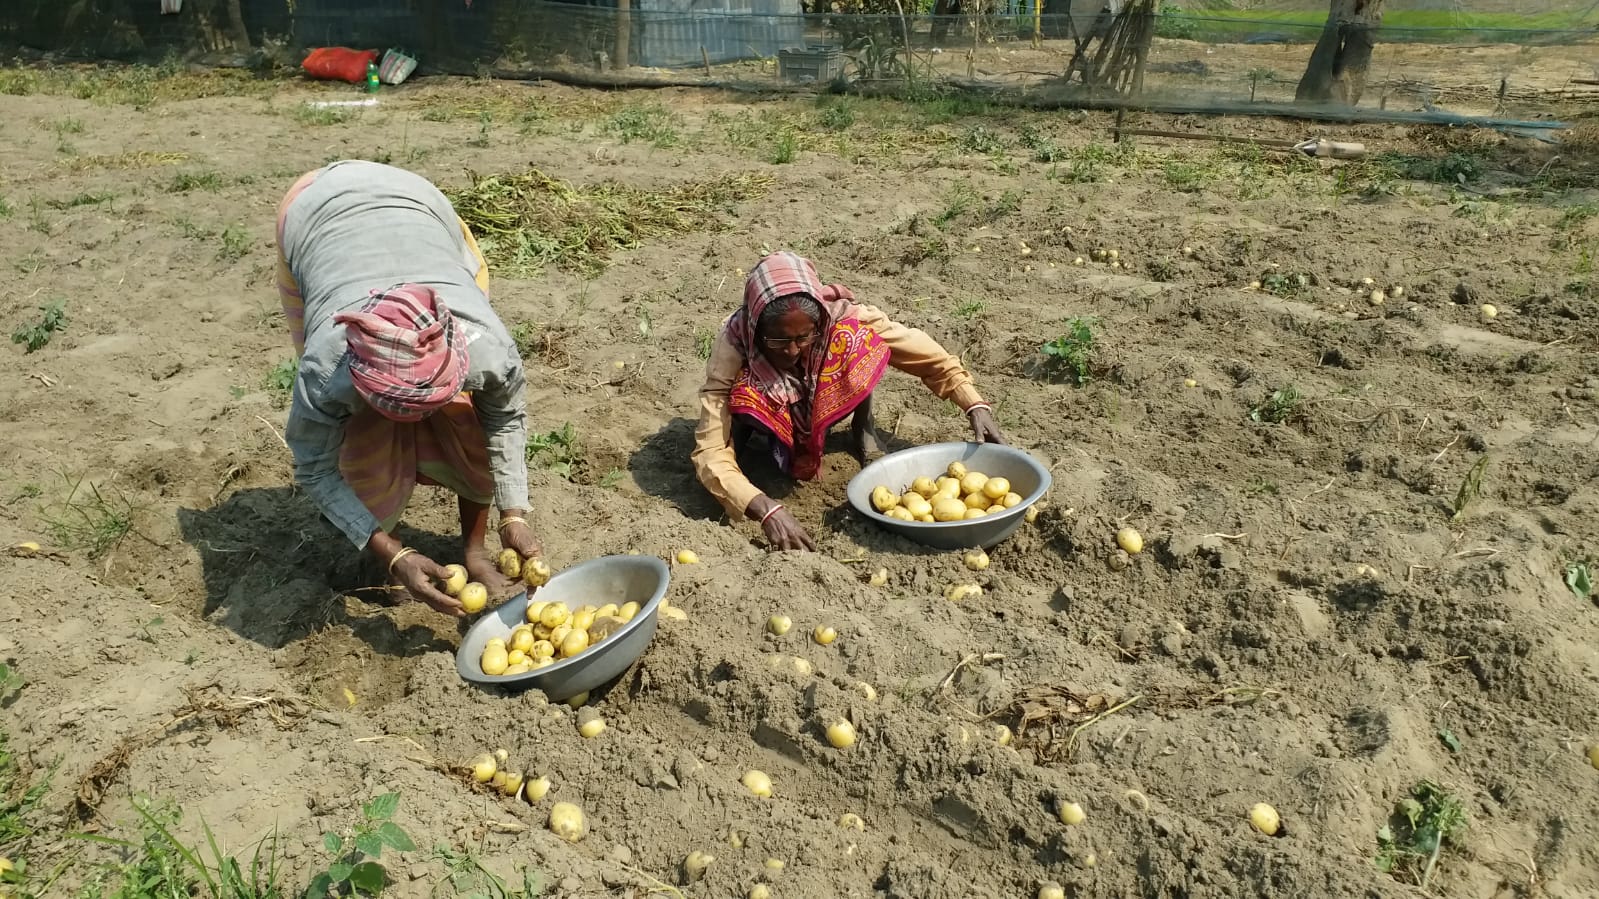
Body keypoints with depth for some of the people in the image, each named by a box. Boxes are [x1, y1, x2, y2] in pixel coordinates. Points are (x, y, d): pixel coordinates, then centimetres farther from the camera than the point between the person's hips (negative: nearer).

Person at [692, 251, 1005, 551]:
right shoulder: (735, 342, -38)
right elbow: (709, 451, -42)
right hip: (770, 414, -1)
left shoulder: (840, 318, -35)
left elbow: (922, 352, -22)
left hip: (825, 405, 1)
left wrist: (976, 406, -32)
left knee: (860, 342, -29)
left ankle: (863, 433, 0)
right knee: (741, 402, -35)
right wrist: (766, 510, -56)